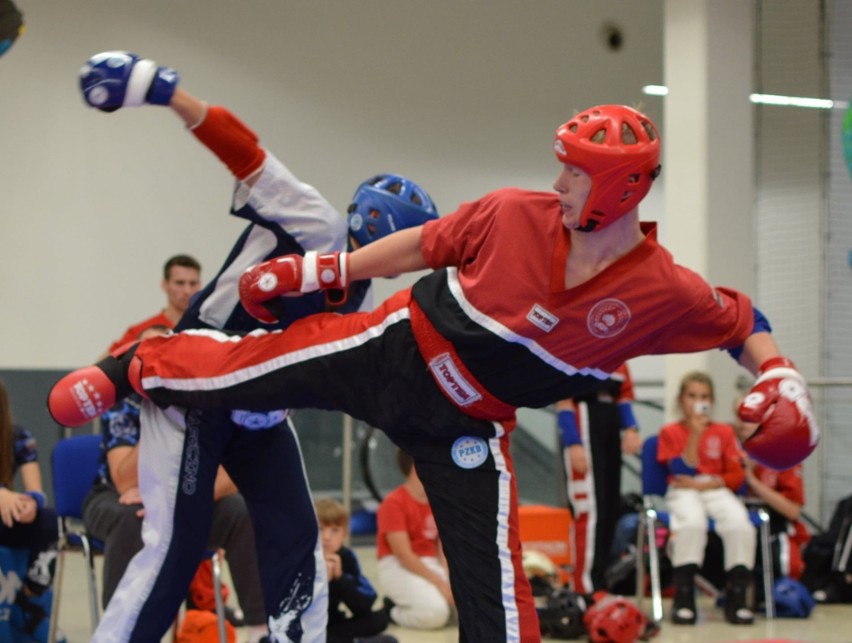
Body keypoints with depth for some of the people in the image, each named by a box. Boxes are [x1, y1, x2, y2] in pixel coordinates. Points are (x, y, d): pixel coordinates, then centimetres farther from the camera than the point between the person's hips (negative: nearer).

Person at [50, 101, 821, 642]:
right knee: (238, 370, 7)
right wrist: (317, 269, 4)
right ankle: (133, 367, 39)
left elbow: (742, 322, -3)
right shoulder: (516, 215, -17)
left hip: (465, 427, 0)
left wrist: (784, 384, -22)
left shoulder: (663, 291, -18)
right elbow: (425, 244, -2)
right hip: (391, 349, 1)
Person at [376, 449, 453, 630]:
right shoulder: (394, 504, -13)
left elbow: (442, 547, 8)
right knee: (435, 613, -32)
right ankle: (394, 610, -1)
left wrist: (449, 577, -12)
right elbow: (404, 555, -18)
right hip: (398, 568, -7)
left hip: (431, 565, 7)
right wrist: (440, 583, -22)